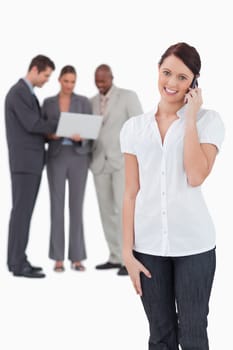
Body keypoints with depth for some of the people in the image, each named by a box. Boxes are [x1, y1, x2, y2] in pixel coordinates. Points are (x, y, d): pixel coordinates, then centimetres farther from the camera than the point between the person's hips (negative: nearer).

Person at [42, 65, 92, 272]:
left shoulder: (84, 102, 6)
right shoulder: (48, 103, 8)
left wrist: (81, 138, -21)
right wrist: (49, 134, -15)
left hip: (78, 157, 0)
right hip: (56, 158, 0)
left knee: (77, 206, -2)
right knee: (57, 206, -3)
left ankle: (77, 258, 5)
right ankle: (58, 259, 3)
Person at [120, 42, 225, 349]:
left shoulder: (209, 120, 0)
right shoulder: (134, 127, 6)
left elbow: (196, 176, -15)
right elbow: (131, 192, 5)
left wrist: (190, 118, -10)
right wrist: (127, 251, 1)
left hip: (193, 243, -2)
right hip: (147, 243, 2)